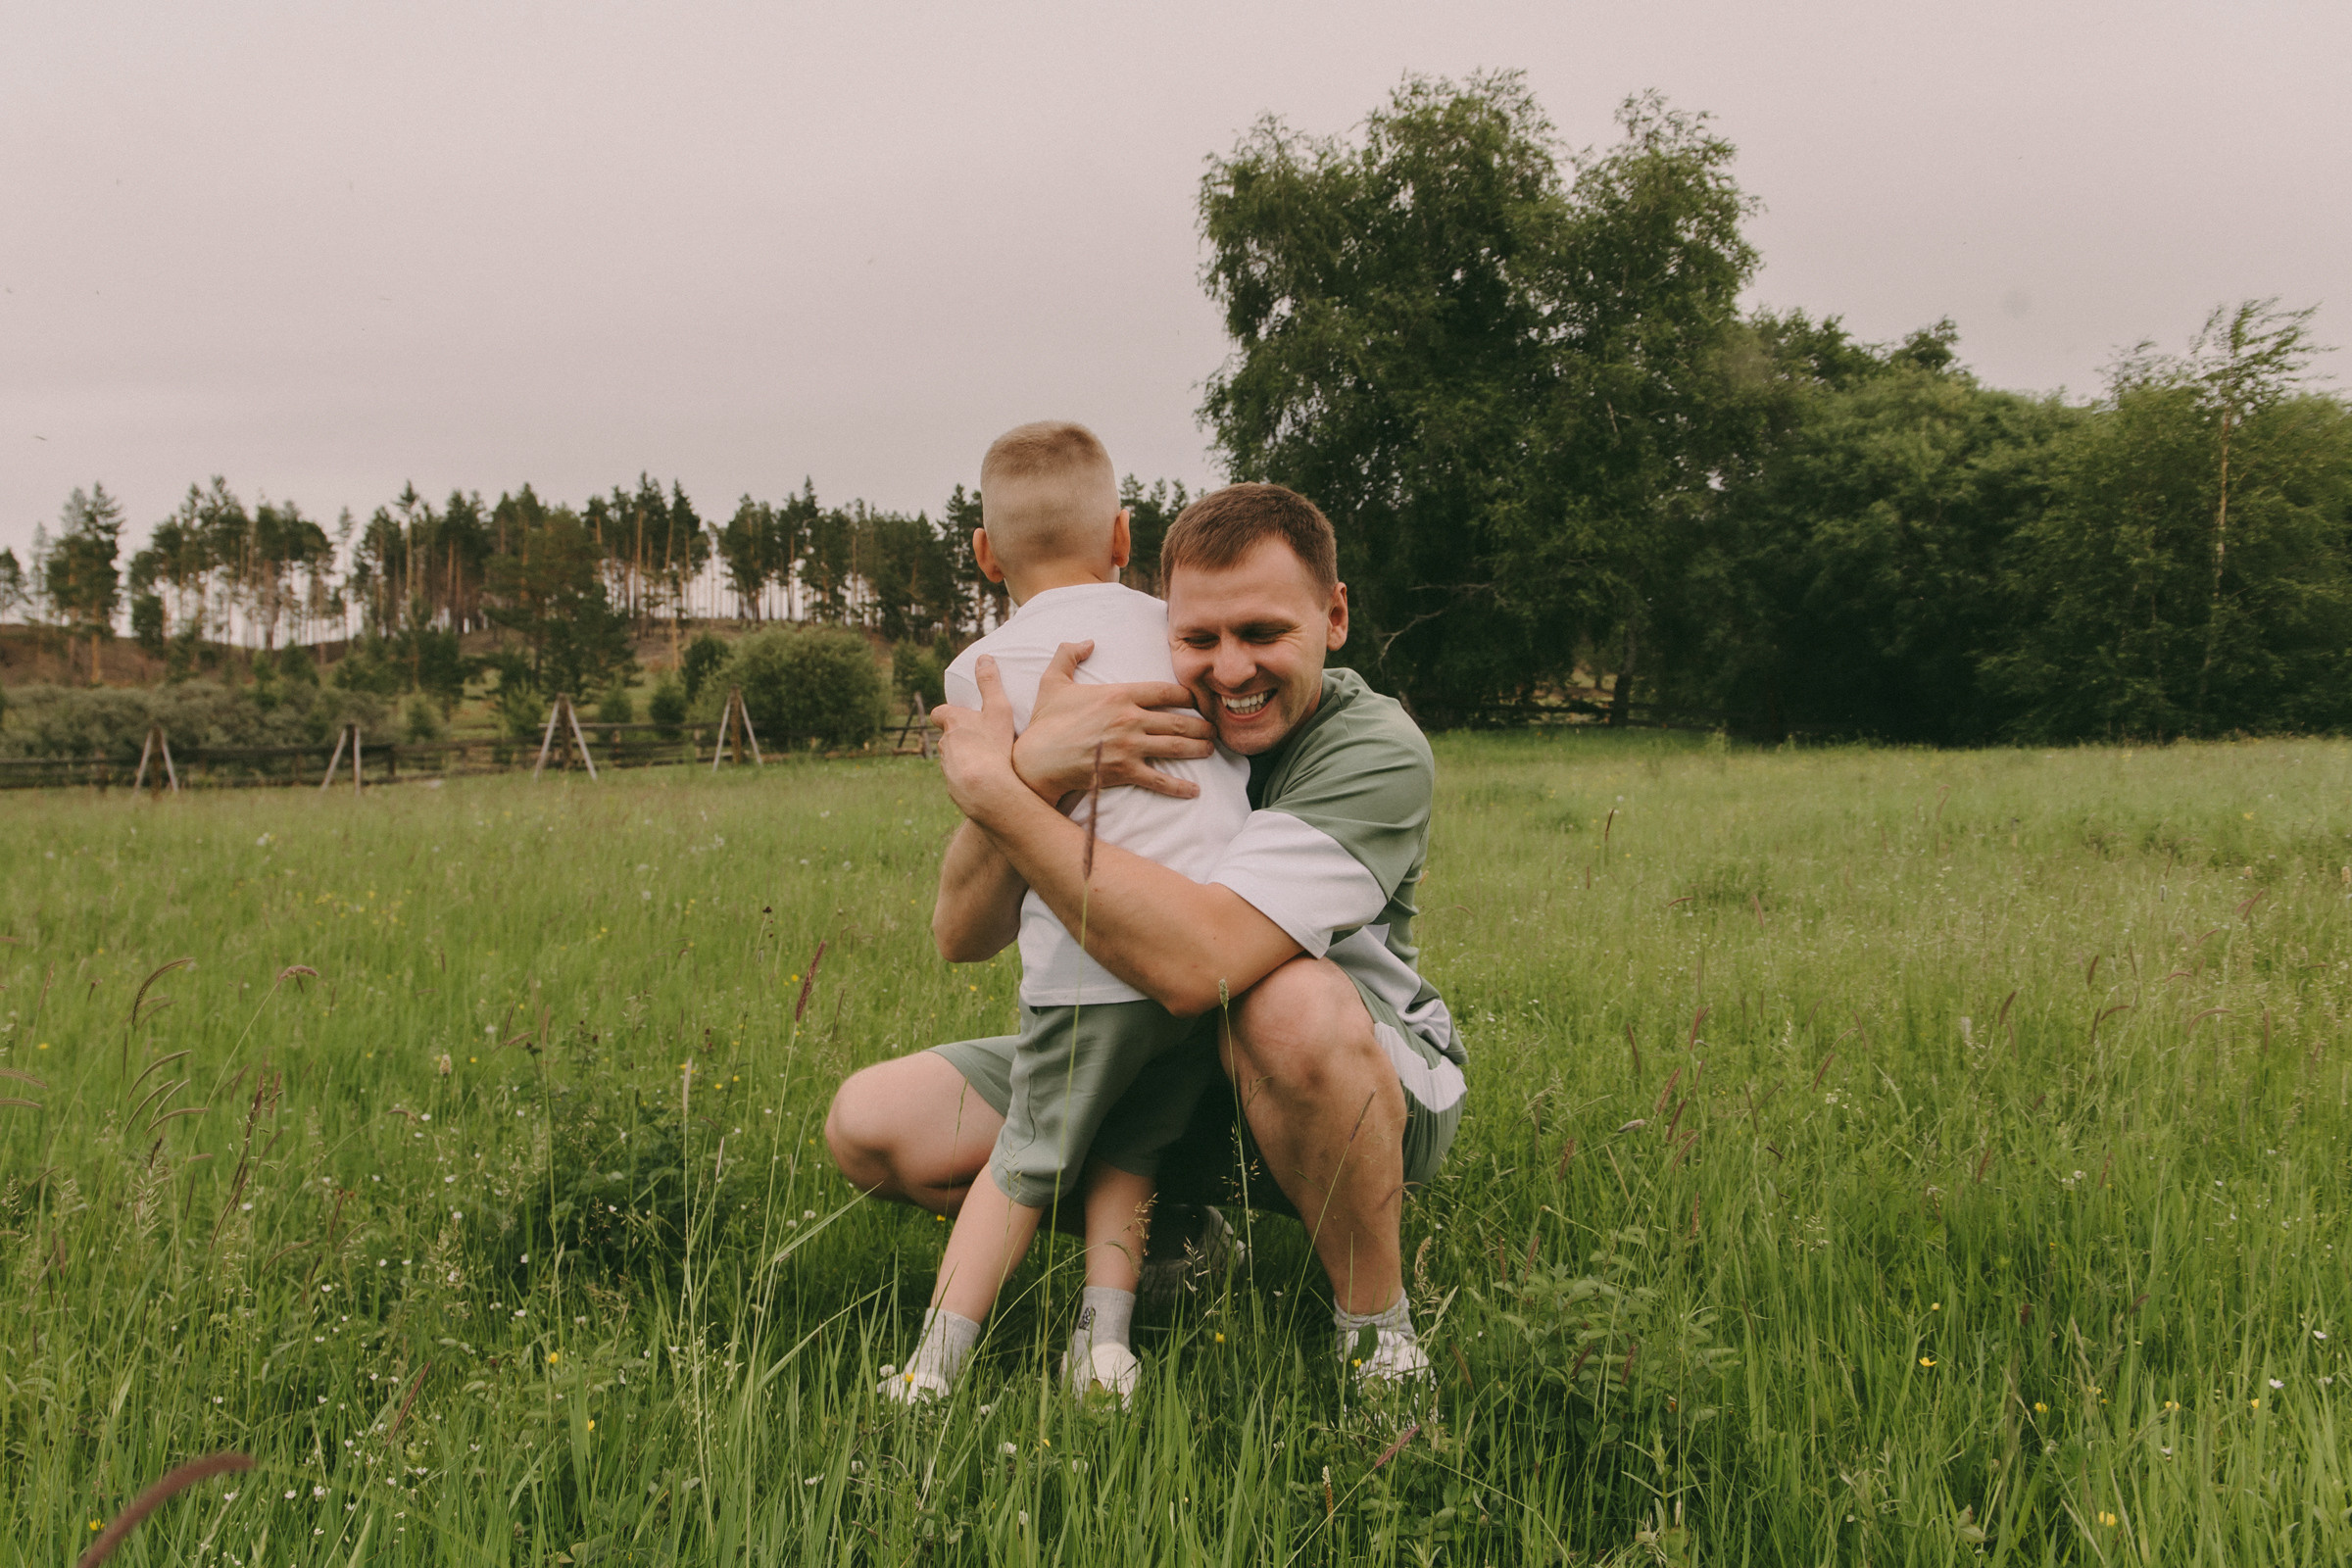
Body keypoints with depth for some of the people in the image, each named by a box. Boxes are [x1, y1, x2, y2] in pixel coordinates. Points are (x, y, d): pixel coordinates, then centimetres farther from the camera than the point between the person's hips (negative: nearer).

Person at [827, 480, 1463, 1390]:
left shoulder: (1377, 753, -25)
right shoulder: (1116, 718, -8)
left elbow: (1195, 965, -40)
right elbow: (961, 936, -17)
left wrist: (992, 785, -33)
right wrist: (1035, 767, -36)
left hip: (1375, 1091, -5)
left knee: (1293, 1004, -40)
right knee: (871, 1127, -7)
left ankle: (1377, 1323, -15)